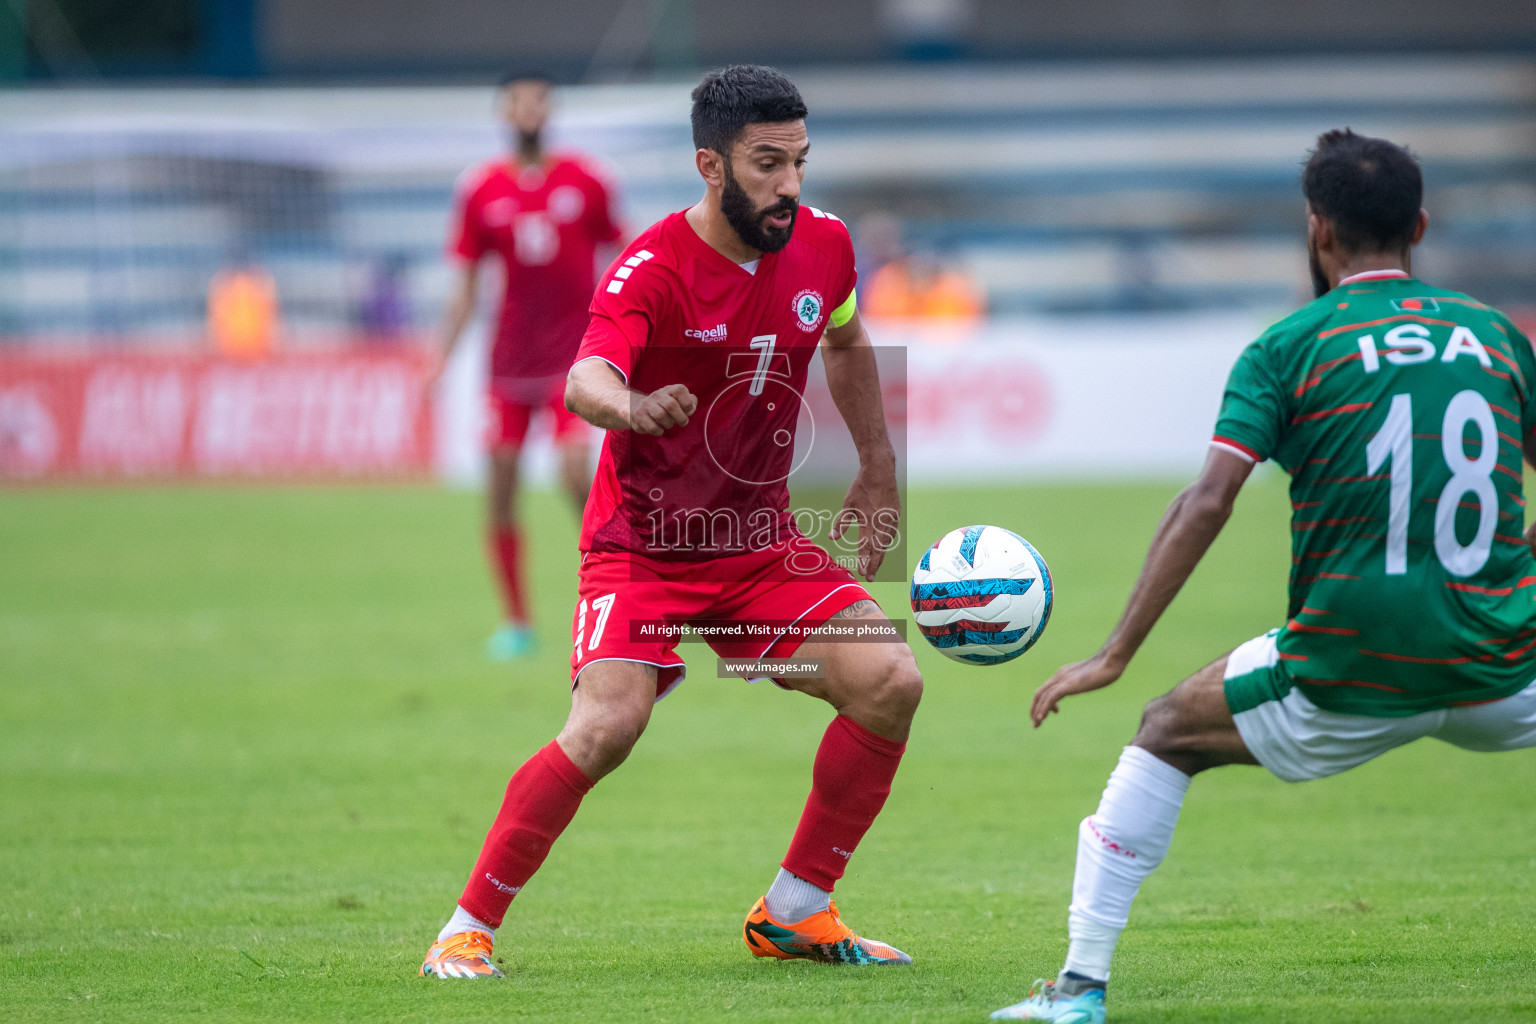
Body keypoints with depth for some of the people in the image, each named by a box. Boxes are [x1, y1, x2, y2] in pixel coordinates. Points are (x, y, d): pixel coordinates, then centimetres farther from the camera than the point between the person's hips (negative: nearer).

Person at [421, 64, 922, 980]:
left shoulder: (823, 244, -2)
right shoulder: (653, 270, -21)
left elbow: (847, 343, 21)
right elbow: (585, 380, -39)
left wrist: (880, 469, 21)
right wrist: (632, 406, -62)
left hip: (761, 543, 6)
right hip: (642, 545, -6)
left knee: (891, 682, -10)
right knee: (608, 725, -26)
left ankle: (795, 911, 6)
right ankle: (470, 927, -9)